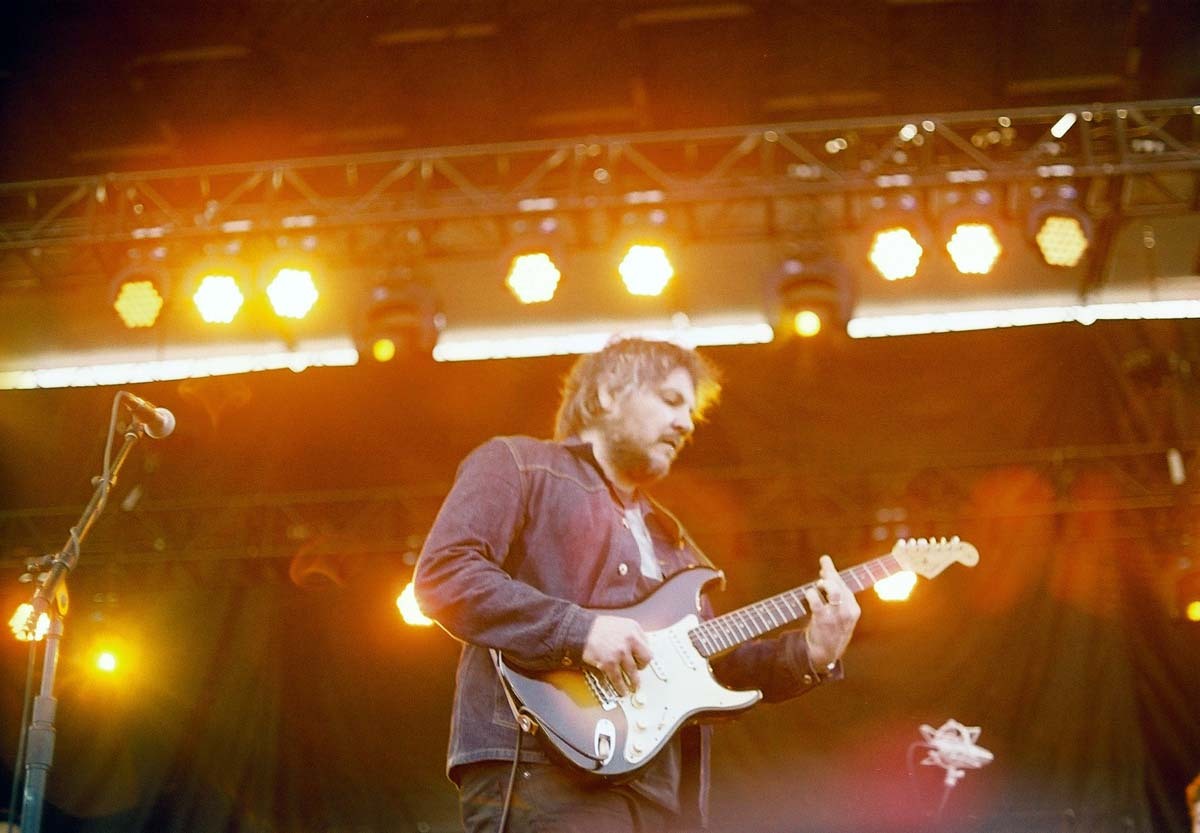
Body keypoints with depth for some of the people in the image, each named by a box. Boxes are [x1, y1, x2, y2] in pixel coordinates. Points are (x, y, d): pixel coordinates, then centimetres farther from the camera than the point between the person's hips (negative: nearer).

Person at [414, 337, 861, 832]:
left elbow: (708, 664, 23)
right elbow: (441, 576, -11)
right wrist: (579, 630, -17)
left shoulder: (667, 535, 27)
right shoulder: (516, 465, 4)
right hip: (544, 773, -7)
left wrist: (809, 655, 7)